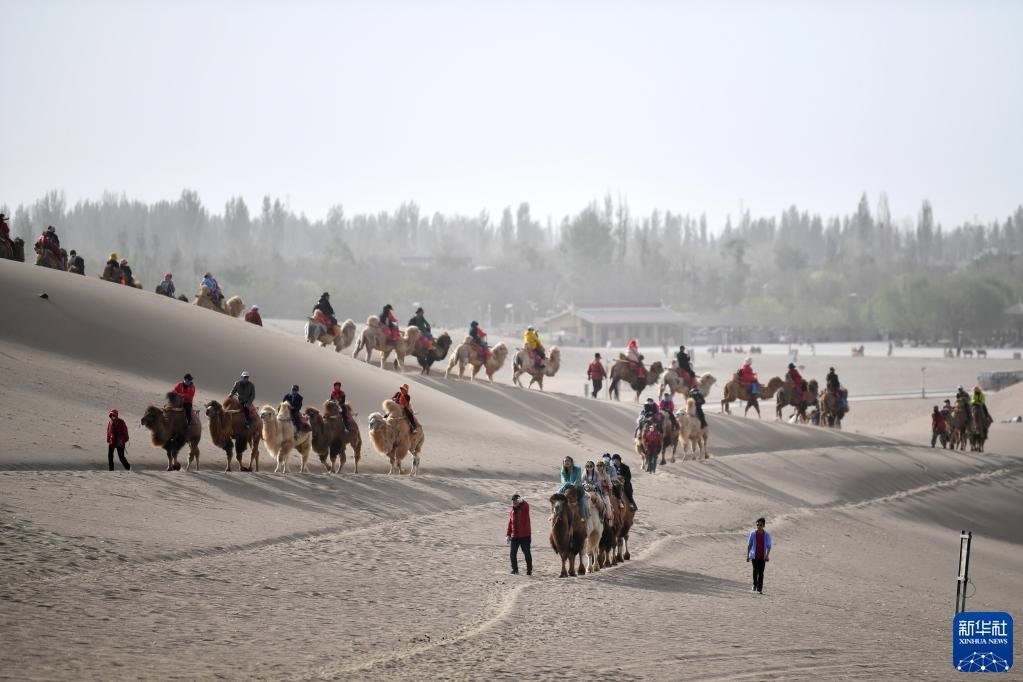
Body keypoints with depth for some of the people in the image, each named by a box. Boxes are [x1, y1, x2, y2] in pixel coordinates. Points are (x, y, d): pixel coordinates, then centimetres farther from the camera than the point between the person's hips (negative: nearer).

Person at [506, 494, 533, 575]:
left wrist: (522, 501, -49)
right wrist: (508, 534, 10)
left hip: (525, 535, -5)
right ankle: (514, 569, 14)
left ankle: (529, 569, 9)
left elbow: (526, 505, -29)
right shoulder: (512, 512, 11)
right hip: (514, 536, 5)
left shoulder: (524, 508, -4)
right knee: (513, 553, 3)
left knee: (527, 553, 0)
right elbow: (510, 523, 14)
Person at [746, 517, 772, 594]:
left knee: (761, 573, 1)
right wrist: (747, 555, 5)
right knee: (755, 570, -11)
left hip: (762, 557, 1)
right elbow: (749, 545, 7)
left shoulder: (767, 535, 0)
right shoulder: (753, 533, 0)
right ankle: (755, 585, 12)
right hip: (754, 556, -1)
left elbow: (768, 546, 1)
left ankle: (759, 589, 6)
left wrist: (767, 555, -12)